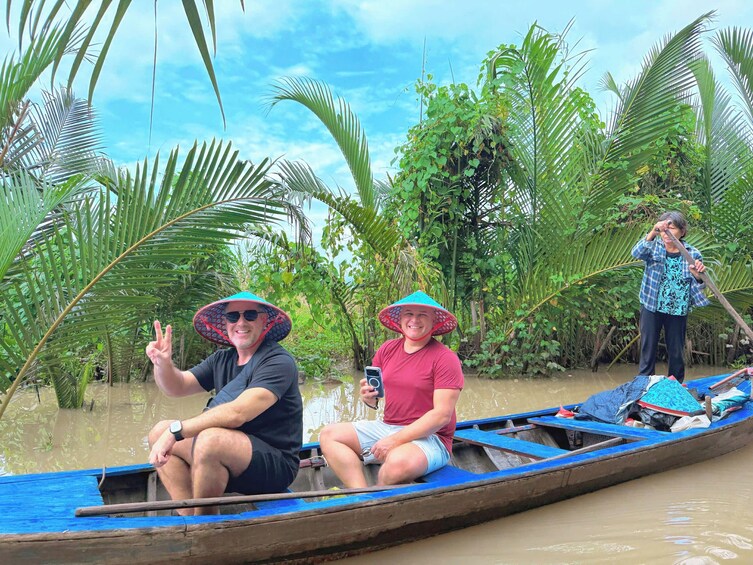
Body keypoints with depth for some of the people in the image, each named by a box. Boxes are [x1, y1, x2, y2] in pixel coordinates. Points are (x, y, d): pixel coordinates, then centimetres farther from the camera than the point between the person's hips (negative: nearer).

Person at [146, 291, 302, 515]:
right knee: (159, 432, 5)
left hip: (275, 466, -8)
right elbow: (178, 387, 7)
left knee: (209, 440, -33)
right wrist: (163, 363, -14)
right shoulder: (222, 360, 8)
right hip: (235, 462, 9)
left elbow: (237, 413, -28)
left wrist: (176, 430, -25)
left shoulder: (278, 361, -17)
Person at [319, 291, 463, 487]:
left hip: (428, 436, -6)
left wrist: (395, 441, -21)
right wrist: (369, 398, -12)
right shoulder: (387, 349, 7)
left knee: (399, 461, -37)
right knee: (329, 435, -7)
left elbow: (442, 415, -17)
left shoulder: (445, 358, -10)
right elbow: (376, 401, 14)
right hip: (386, 427, 7)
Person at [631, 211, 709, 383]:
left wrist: (698, 277, -22)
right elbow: (636, 253, -27)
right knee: (648, 347, 8)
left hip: (678, 310, 1)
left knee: (676, 351, 12)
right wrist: (652, 233, -41)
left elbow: (698, 289, 2)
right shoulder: (654, 246, -4)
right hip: (651, 306, 0)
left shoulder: (693, 254, -3)